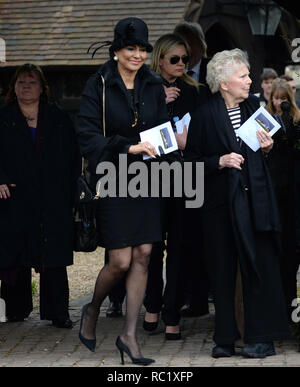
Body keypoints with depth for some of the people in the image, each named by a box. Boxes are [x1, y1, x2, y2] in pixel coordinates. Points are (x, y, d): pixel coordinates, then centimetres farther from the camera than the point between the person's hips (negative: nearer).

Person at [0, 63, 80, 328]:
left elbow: (73, 157, 9)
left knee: (54, 259, -3)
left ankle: (57, 312, 0)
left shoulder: (58, 119, 12)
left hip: (53, 204, 0)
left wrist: (69, 192, -1)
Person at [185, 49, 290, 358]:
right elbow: (192, 160, -1)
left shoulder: (253, 106, 8)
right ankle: (225, 339, 11)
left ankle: (262, 338, 5)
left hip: (254, 197, 3)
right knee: (222, 271, 3)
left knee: (259, 265, 0)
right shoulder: (204, 115, -4)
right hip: (220, 201, -2)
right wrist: (220, 161, -16)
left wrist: (266, 148, 0)